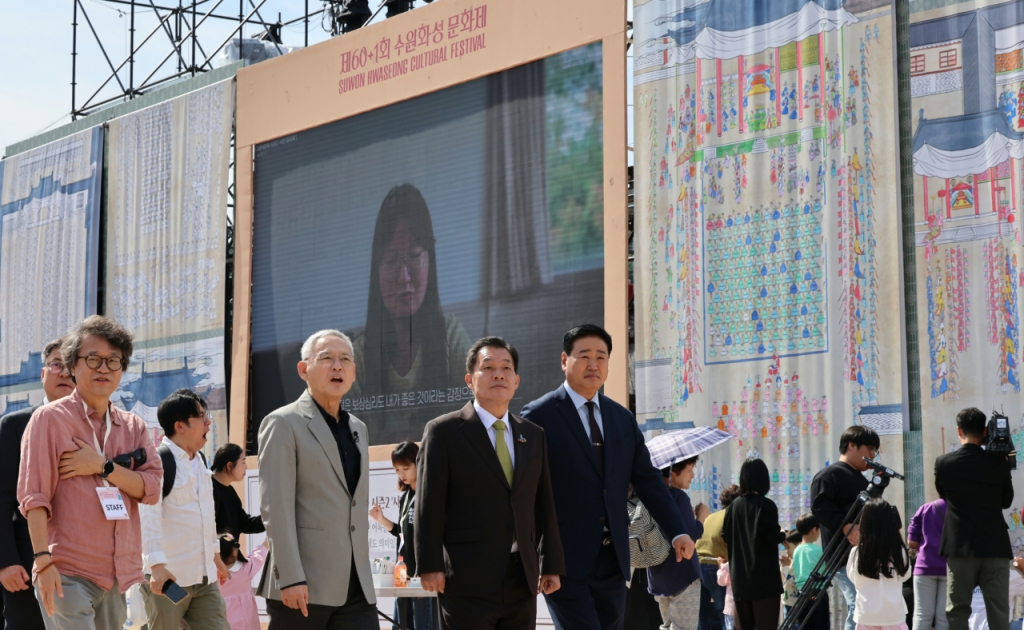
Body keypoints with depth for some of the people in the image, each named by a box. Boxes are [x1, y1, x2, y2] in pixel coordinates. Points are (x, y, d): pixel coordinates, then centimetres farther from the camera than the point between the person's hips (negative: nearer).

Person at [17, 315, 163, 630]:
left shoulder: (133, 427, 15)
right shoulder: (50, 418, -1)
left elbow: (152, 490, 4)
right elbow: (34, 496, -8)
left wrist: (103, 466, -10)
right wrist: (43, 560, -18)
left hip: (117, 575, 6)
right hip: (66, 573, -5)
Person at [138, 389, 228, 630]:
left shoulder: (199, 460, 14)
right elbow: (149, 517, -24)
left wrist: (214, 553, 29)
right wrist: (157, 565, -33)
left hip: (204, 578, 8)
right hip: (167, 576, -8)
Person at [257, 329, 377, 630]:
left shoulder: (358, 428, 19)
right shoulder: (283, 424, -4)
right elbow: (275, 507, -12)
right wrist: (290, 579, -19)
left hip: (356, 587, 6)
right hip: (303, 587, -6)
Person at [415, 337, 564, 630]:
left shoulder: (534, 436, 15)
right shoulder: (443, 432, 0)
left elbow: (544, 505, 15)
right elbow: (428, 505, -5)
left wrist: (552, 565, 12)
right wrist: (429, 567, -12)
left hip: (522, 584, 5)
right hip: (468, 585, -5)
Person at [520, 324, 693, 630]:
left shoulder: (623, 419, 13)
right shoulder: (539, 416, -5)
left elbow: (647, 480, 11)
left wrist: (677, 532, -1)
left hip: (612, 559, 6)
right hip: (564, 560, -6)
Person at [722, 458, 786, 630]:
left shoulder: (734, 506, 6)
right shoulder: (766, 505, -8)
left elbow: (725, 537, 9)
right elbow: (773, 537, -14)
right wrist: (783, 534, 6)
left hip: (739, 578, 5)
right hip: (764, 577, -5)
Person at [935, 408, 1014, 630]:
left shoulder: (944, 463, -3)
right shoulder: (999, 464, -1)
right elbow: (1007, 500, 13)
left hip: (960, 546, -1)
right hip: (995, 546, 1)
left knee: (958, 612, 4)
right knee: (999, 612, 3)